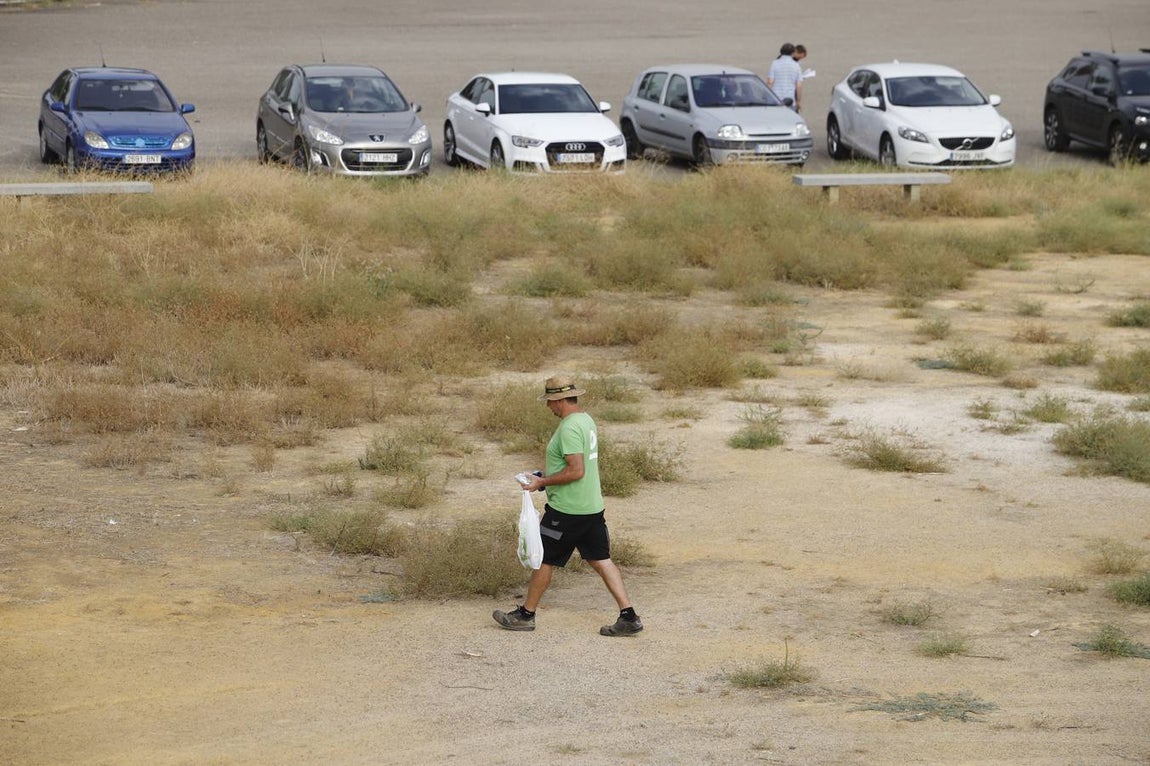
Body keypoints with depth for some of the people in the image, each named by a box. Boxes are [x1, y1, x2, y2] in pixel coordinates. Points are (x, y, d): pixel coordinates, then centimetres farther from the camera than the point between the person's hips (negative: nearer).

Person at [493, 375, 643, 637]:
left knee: (544, 560, 5)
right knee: (601, 560, 9)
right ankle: (628, 617, 3)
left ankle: (526, 614, 17)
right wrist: (547, 474, 18)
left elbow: (576, 471, -26)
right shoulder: (586, 420, 11)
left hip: (566, 510, -9)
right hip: (592, 506, 9)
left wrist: (543, 483, -17)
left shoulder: (569, 428, -20)